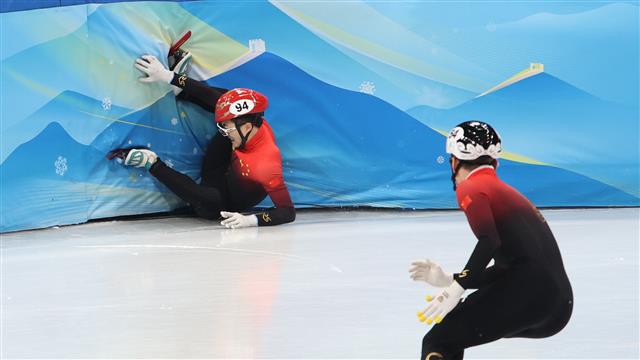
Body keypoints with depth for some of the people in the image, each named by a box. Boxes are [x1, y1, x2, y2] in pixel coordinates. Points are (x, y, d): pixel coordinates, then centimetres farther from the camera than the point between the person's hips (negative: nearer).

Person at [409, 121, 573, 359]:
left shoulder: (470, 188, 3)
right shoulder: (505, 192, 29)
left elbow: (489, 240, -15)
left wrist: (456, 289, -15)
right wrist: (449, 280, 24)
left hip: (526, 293, -9)